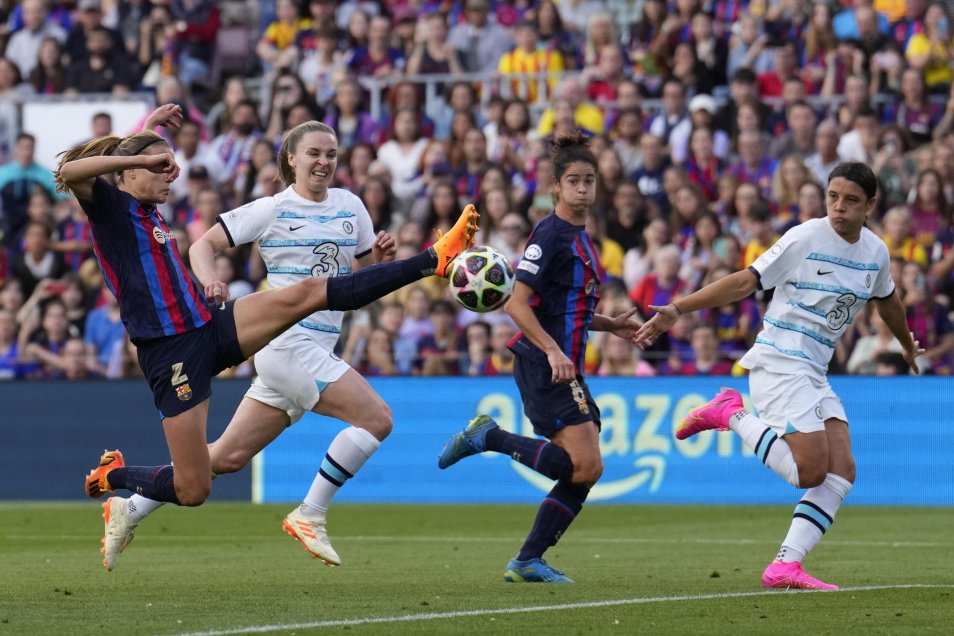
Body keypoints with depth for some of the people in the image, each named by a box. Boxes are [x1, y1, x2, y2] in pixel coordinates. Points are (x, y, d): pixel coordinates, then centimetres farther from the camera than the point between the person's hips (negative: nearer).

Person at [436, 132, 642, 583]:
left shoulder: (580, 238, 17)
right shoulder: (550, 235, -12)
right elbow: (517, 304, -18)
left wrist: (610, 325, 14)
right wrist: (553, 351, -26)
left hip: (565, 369, 10)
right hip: (543, 366, -10)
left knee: (583, 472, 5)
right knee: (586, 466, -18)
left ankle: (527, 562, 9)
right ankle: (490, 437, -5)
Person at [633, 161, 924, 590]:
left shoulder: (875, 252, 9)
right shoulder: (805, 238, -11)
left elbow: (886, 301, 30)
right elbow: (745, 282, -13)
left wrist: (908, 346, 47)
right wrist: (676, 310, -20)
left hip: (814, 372, 7)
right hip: (779, 363, -7)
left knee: (841, 472, -7)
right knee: (812, 471, -18)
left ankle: (785, 567, -8)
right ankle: (732, 414, 1)